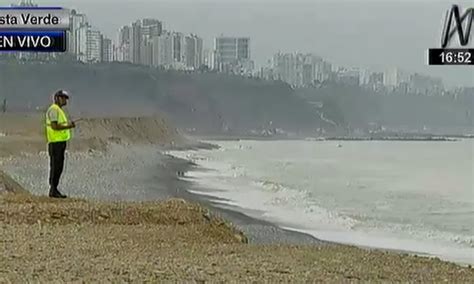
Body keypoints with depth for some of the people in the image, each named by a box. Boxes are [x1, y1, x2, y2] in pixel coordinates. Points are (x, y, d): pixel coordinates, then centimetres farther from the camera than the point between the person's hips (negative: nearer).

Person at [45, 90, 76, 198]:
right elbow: (54, 126, -20)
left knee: (59, 167, 11)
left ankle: (54, 189, 15)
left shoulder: (59, 110, 21)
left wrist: (68, 124, 10)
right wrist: (68, 126, -15)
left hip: (60, 142, 10)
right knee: (55, 166, -8)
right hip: (55, 142, -10)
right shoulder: (54, 109, -12)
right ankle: (53, 190, -5)